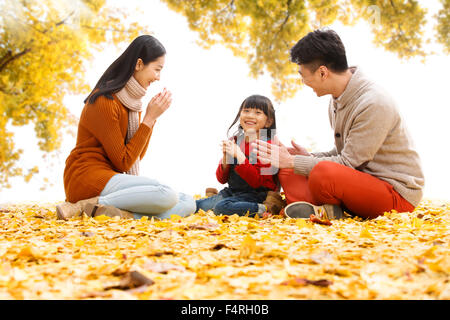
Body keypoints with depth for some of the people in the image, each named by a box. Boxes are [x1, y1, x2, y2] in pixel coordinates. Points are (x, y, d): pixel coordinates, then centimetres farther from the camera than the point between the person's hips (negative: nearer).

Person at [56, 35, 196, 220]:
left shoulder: (132, 99, 13)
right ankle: (89, 205, -24)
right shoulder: (104, 102, -14)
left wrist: (153, 116, 0)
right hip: (88, 178, -9)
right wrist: (149, 118, -12)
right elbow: (123, 163, -13)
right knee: (167, 195, -29)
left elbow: (137, 156, 10)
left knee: (188, 204, -8)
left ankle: (123, 214, -22)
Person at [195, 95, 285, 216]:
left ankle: (265, 208, -21)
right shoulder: (234, 141, 9)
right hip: (232, 192, 6)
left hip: (256, 195, -5)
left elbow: (257, 182, -19)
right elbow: (222, 179, 9)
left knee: (221, 207, -32)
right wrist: (226, 157, -10)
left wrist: (239, 155, -24)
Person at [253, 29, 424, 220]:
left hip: (398, 193, -9)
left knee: (323, 173, -36)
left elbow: (347, 163, -20)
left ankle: (320, 211, -8)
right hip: (364, 180, 9)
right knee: (287, 170, 0)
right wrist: (310, 157, 0)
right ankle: (323, 210, -22)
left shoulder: (375, 104, -22)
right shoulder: (338, 100, 7)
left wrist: (292, 161, -15)